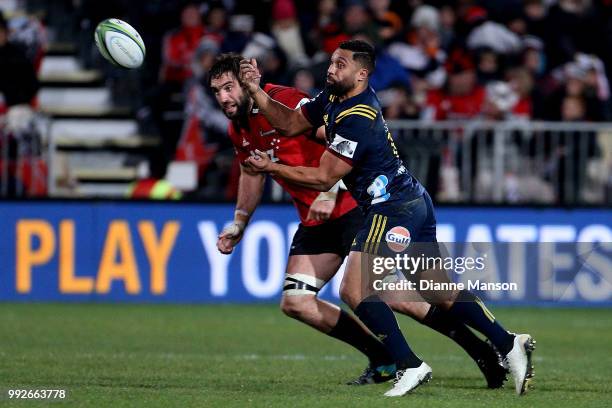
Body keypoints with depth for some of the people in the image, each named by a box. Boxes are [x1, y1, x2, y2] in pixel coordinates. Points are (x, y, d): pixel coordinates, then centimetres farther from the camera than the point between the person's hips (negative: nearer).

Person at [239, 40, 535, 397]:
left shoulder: (357, 120, -21)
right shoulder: (333, 98, 8)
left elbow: (323, 179, -17)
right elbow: (291, 123, 13)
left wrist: (272, 167, -12)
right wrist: (255, 90, 2)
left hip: (393, 207, -10)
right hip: (414, 202, 10)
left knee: (354, 290, -13)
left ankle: (410, 366, -14)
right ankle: (510, 345, 13)